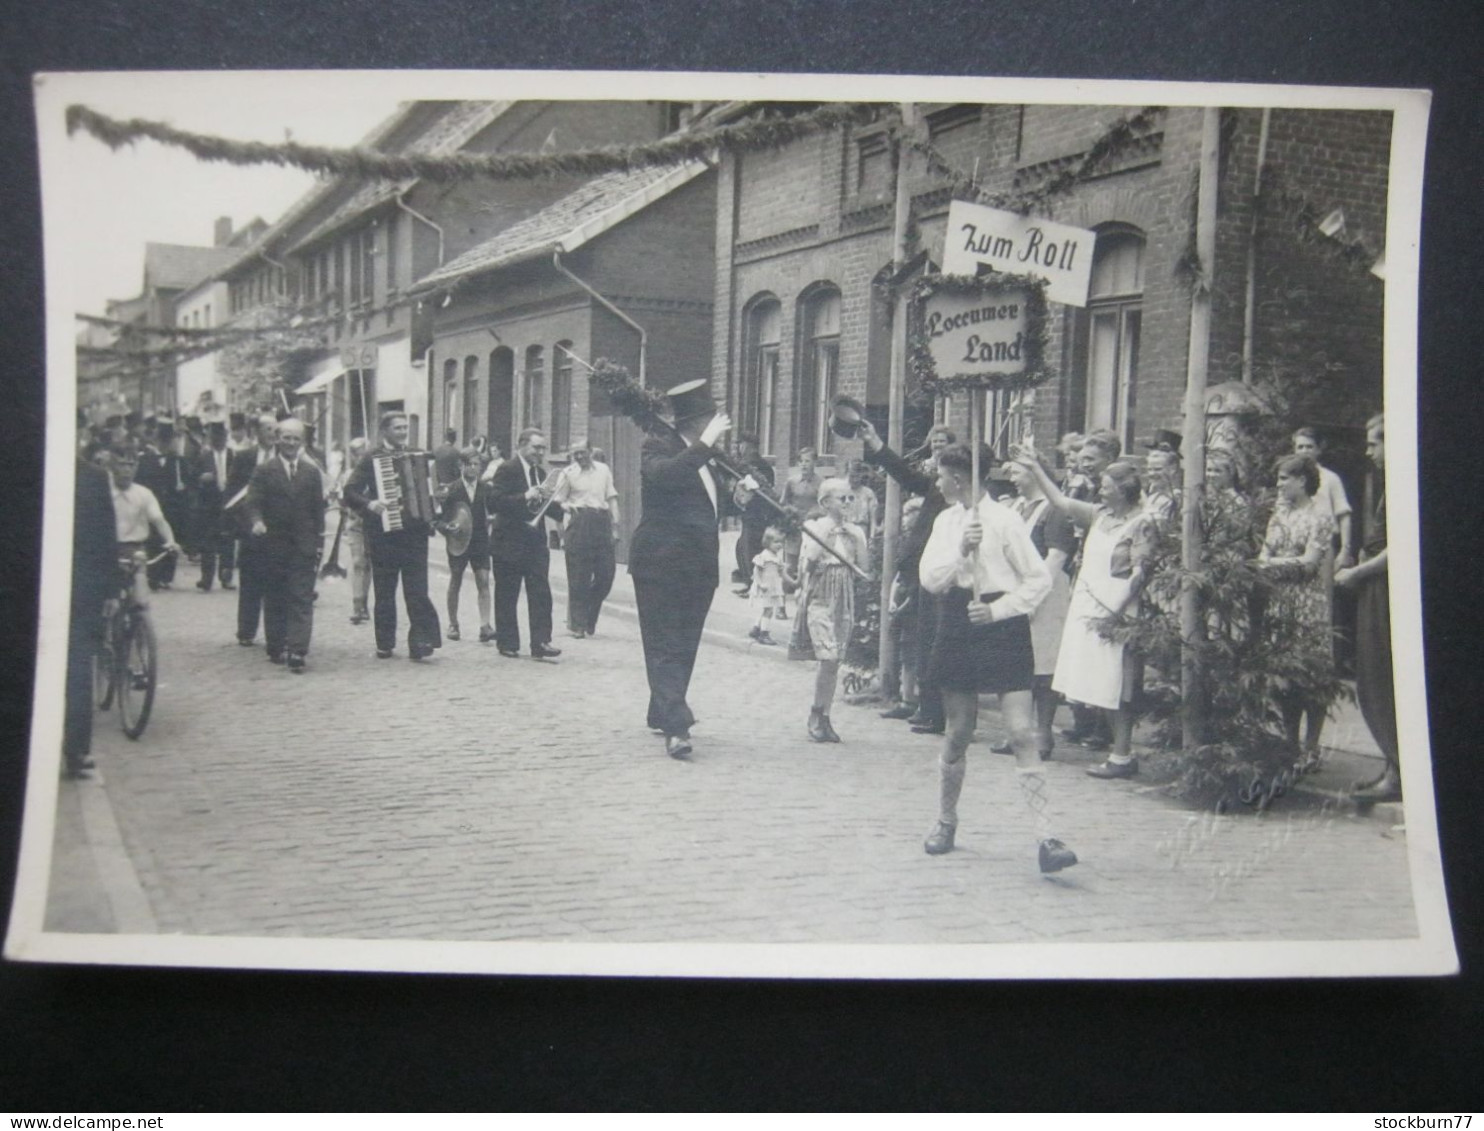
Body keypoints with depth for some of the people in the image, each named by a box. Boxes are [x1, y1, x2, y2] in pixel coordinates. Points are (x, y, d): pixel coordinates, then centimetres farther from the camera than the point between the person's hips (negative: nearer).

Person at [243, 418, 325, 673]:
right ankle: (276, 648, 18)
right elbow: (253, 502, -6)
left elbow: (318, 508, 10)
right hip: (273, 545, 0)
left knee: (302, 600, -7)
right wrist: (256, 522, -27)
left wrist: (319, 541, 4)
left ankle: (297, 652, -12)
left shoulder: (312, 472, 10)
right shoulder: (264, 471, 4)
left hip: (304, 546, 0)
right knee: (274, 599, 8)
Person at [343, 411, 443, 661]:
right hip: (384, 534, -2)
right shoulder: (371, 458, 1)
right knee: (384, 593, 6)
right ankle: (385, 644, 15)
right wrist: (368, 504, -21)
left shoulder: (417, 455, 12)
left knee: (417, 590, -6)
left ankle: (420, 641, -8)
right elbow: (350, 491, -4)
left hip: (415, 531, 2)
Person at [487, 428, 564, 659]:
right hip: (510, 543, -6)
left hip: (536, 542, 6)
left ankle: (540, 643, -1)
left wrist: (561, 510, 5)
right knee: (507, 597, 5)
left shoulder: (540, 472, 13)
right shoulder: (507, 470, -10)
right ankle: (507, 643, 14)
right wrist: (525, 497, -27)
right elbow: (494, 502, -20)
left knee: (541, 594, -1)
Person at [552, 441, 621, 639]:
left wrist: (616, 520, 5)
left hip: (602, 520, 3)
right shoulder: (569, 472, 5)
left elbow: (611, 497, 13)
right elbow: (557, 500, 6)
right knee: (579, 577, -3)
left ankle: (589, 617, 18)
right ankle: (577, 624, 5)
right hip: (579, 521, -3)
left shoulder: (603, 470, 14)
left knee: (606, 572, -1)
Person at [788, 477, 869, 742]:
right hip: (819, 598, -4)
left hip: (843, 601, 4)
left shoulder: (855, 532, 8)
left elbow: (863, 569, 4)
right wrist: (825, 533, -13)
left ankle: (823, 718, 14)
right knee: (828, 658, -15)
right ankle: (816, 715, 0)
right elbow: (807, 563, -15)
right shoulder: (814, 528, -2)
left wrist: (857, 540, -7)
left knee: (834, 662, 5)